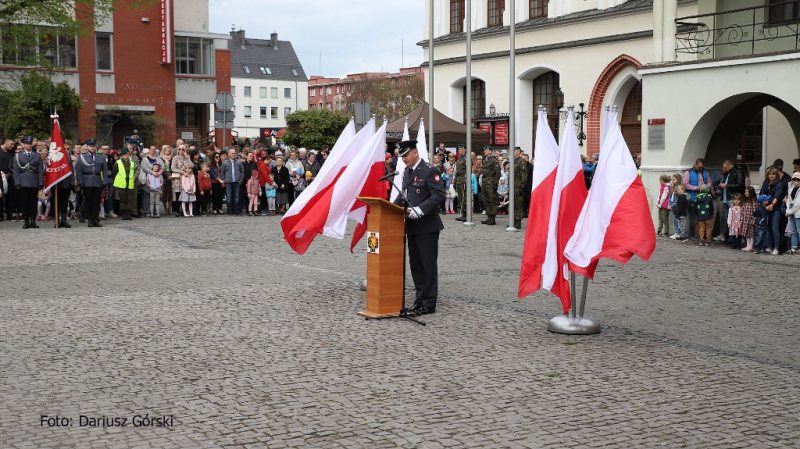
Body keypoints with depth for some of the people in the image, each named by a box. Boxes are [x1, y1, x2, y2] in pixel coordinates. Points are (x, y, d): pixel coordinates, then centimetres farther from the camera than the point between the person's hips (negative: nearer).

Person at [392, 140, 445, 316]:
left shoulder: (429, 171, -10)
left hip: (427, 226, -8)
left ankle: (429, 303, 3)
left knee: (428, 264, -3)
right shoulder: (407, 172, 15)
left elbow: (439, 195, -17)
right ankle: (420, 299, 21)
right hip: (412, 226, 8)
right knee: (415, 264, 12)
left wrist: (419, 210, -24)